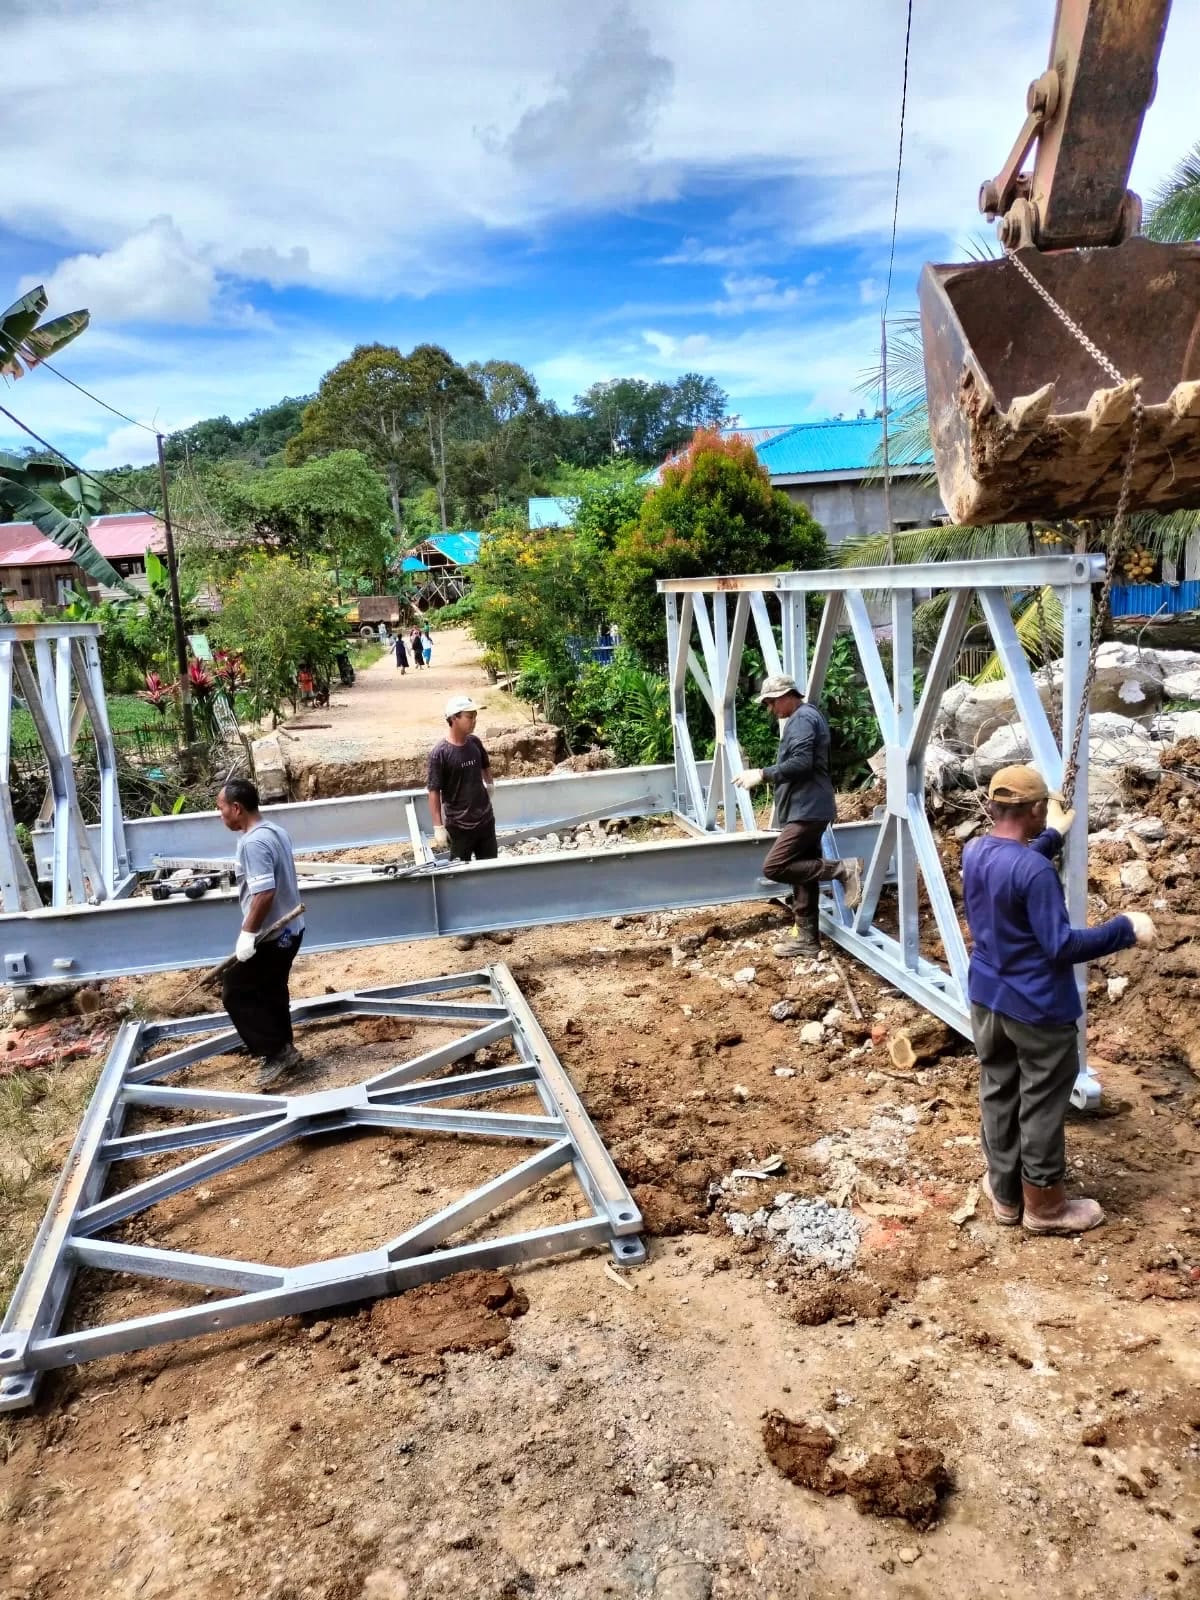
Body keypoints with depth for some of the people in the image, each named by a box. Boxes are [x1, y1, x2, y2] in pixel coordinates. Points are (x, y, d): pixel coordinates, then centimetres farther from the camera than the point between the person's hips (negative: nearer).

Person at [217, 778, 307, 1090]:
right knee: (272, 993, 20)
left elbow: (264, 892, -30)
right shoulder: (275, 831, 9)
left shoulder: (253, 842, -23)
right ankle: (283, 1053, 27)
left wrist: (247, 932, -22)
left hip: (269, 935, -10)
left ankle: (277, 1053, 3)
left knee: (236, 993, 2)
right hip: (288, 930, 10)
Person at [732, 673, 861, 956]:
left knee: (774, 868, -16)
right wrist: (768, 776, 18)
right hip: (806, 810, 11)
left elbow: (801, 764, -23)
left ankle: (843, 870, -13)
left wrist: (763, 774, -18)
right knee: (803, 874, 11)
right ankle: (808, 939, 15)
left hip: (807, 810, -11)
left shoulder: (802, 719, -12)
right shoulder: (804, 718, 21)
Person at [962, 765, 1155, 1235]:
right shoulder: (1035, 870, -26)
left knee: (998, 1094, 18)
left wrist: (1053, 836, 28)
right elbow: (1061, 946, -25)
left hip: (986, 998, 7)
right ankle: (1043, 1205, 25)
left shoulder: (974, 852, -2)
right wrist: (1126, 929, -16)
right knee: (1042, 1104, 9)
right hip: (1036, 1008, -7)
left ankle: (1004, 1193, 32)